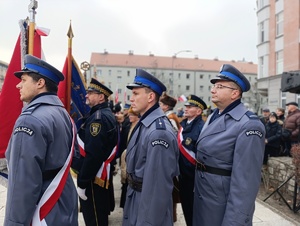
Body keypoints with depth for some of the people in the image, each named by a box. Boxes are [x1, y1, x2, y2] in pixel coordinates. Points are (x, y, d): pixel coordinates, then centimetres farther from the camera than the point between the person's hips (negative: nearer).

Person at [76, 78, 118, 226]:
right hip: (104, 175, 10)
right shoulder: (108, 114, 10)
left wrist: (81, 182, -20)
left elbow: (93, 154, -26)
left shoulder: (98, 117, -21)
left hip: (94, 178, -10)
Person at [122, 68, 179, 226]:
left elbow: (158, 182, -27)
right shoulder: (143, 124, 5)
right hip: (136, 196, 9)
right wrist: (132, 189, 18)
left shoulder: (159, 131, -27)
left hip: (150, 201, -9)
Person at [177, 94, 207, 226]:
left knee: (194, 209, 10)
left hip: (193, 176, -7)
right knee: (185, 204, 21)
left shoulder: (201, 127, -20)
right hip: (183, 174, 8)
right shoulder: (184, 124, 6)